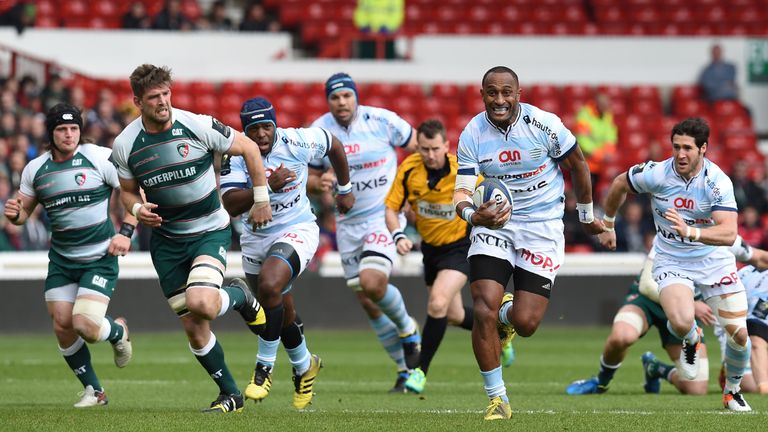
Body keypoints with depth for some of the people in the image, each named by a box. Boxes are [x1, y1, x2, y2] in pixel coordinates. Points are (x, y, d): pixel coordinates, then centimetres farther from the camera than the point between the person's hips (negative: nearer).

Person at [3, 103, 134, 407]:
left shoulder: (100, 158, -11)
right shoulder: (35, 169, 2)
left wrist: (126, 232, -14)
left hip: (101, 258, -5)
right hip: (61, 261, 5)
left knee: (84, 325, -18)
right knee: (62, 326, -2)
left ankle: (118, 331, 19)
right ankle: (93, 391, 18)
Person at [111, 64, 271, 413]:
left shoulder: (198, 126, -16)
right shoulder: (125, 145, -8)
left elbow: (248, 148, -3)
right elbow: (127, 191, 10)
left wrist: (261, 198, 0)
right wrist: (138, 208, -13)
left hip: (210, 231, -3)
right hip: (166, 238, 3)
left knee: (201, 304, -27)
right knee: (193, 329, 3)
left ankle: (240, 297, 8)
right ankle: (230, 394, 21)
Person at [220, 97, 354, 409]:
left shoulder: (297, 143, -17)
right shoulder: (236, 155, -15)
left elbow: (334, 145, 5)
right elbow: (230, 205, -26)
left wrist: (345, 190, 16)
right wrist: (268, 186, -38)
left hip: (296, 231, -4)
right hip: (256, 239, 4)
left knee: (269, 286, -30)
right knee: (281, 314, 17)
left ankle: (265, 366, -13)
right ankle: (304, 366, 46)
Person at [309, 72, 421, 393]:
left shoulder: (382, 121, -11)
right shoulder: (318, 132, -2)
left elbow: (420, 147, 0)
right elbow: (310, 177, 8)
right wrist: (319, 183, -16)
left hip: (385, 216, -4)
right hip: (348, 223, 4)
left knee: (372, 283, -25)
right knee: (367, 303, 6)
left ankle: (407, 329, 6)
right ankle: (406, 369, 21)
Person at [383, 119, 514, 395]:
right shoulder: (409, 169, -16)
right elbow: (391, 209, -10)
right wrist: (398, 236, -27)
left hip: (460, 245, -5)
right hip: (430, 246, 5)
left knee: (438, 303, -24)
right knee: (454, 315, 16)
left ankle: (420, 371, -11)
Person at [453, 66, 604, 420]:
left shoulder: (544, 125, -13)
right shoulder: (473, 135, -8)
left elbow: (577, 165, 4)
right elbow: (462, 191, -11)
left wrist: (587, 214, 15)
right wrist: (471, 213, -35)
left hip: (542, 227, -1)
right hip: (493, 222, 1)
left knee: (526, 324, -8)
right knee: (484, 310, -16)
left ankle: (507, 314, 33)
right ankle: (497, 399, -1)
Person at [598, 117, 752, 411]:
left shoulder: (718, 182, -20)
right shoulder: (656, 174, -16)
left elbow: (728, 233, -31)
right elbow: (619, 184, 5)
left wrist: (690, 232, -47)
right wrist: (608, 224, 17)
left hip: (714, 260, 0)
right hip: (671, 262, 0)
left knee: (739, 334, -5)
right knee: (681, 323, -27)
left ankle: (732, 390, 25)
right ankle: (691, 340, 13)